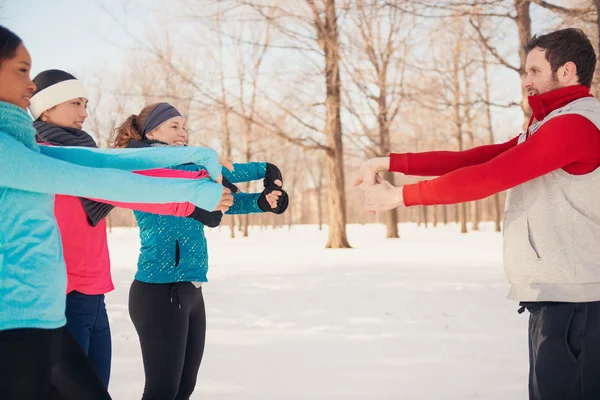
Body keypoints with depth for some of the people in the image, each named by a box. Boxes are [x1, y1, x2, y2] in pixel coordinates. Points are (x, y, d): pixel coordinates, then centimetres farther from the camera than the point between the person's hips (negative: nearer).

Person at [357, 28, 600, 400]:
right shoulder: (555, 127, 20)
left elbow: (485, 177, -19)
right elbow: (470, 158, 12)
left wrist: (399, 196, -13)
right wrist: (390, 162, 4)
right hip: (556, 293, 10)